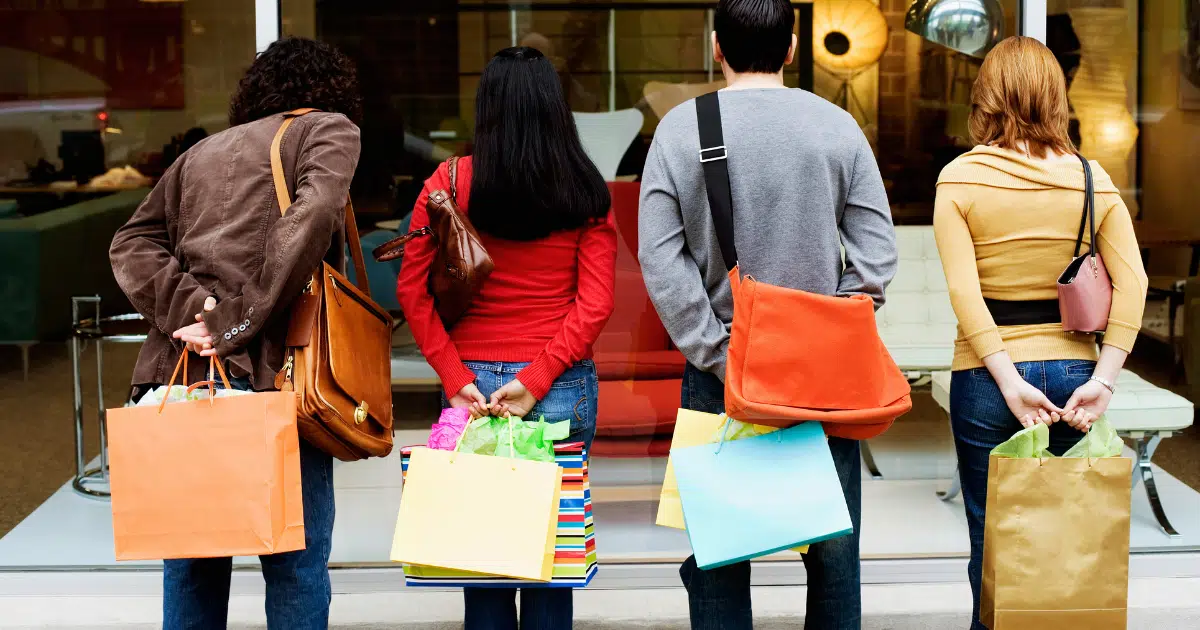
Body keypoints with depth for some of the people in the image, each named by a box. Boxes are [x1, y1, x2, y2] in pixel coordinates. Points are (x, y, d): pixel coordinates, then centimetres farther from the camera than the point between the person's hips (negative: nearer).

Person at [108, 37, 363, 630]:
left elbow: (131, 243, 11)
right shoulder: (328, 128, 8)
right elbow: (310, 219, -11)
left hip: (178, 370, 6)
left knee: (192, 564, 13)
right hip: (267, 370, -5)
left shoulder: (203, 151, 23)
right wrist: (238, 322, -13)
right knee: (295, 563, 2)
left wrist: (187, 306, -4)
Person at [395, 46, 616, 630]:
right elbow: (595, 303, -8)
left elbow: (411, 287, -5)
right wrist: (535, 382, -9)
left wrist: (455, 377, -6)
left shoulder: (451, 181, -1)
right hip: (563, 386, 0)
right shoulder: (586, 191, 0)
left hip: (472, 383, 0)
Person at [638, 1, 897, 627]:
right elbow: (876, 253, -4)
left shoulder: (680, 128, -3)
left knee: (717, 557, 9)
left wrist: (718, 356, -6)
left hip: (719, 371, 0)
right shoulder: (837, 126, -1)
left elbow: (660, 258, -8)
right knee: (834, 551, 12)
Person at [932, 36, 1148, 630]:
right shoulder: (1092, 178, 2)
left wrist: (1009, 382, -15)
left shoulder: (960, 177, -6)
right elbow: (1132, 282, -6)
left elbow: (964, 291, -15)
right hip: (1072, 369, 3)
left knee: (992, 541, 8)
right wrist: (1103, 380, -8)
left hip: (988, 376, -2)